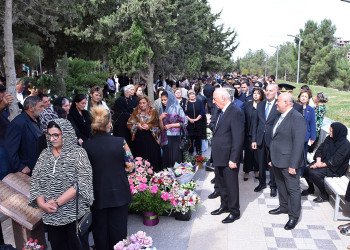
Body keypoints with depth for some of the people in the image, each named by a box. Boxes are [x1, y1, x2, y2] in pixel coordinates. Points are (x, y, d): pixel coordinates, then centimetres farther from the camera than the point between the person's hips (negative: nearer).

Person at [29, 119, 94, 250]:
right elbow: (35, 181, 6)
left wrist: (57, 202, -17)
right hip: (50, 215, 4)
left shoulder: (78, 153, -8)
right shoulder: (45, 154, 7)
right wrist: (41, 203, -8)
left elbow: (82, 183, -16)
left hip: (74, 214, -4)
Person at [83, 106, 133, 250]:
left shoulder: (85, 146, -13)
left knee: (100, 229, 18)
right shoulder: (120, 142, -14)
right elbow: (130, 167, -6)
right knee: (118, 228, 16)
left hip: (97, 195, 0)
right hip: (119, 193, 0)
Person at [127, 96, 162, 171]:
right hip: (139, 139, 2)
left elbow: (158, 125, -2)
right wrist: (136, 126, -11)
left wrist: (149, 126, -17)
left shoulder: (154, 112, 3)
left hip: (151, 139, -2)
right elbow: (129, 124, 7)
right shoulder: (135, 112, 10)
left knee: (152, 159, -2)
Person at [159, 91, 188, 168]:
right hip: (166, 138, 4)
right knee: (166, 157, 3)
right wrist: (160, 119, -9)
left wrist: (170, 125, -7)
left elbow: (184, 123, -5)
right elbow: (161, 127, 9)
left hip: (176, 137, -4)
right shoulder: (162, 110, 11)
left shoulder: (177, 108, -3)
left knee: (176, 158, -5)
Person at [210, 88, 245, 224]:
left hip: (229, 158, -9)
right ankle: (225, 206, 40)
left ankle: (234, 212, 23)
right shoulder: (222, 112, 9)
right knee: (221, 182, 21)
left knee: (231, 184, 6)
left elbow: (238, 138, -22)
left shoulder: (235, 112, -20)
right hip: (219, 156, 9)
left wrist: (233, 159, -22)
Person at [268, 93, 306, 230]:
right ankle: (284, 207, 40)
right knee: (281, 186, 22)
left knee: (293, 188, 5)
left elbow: (298, 143, -22)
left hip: (288, 162, -9)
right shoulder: (280, 116, 10)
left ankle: (294, 216, 20)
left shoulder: (297, 118, -18)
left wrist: (293, 165, -22)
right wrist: (272, 158, 15)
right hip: (277, 161, 9)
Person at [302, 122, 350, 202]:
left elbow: (334, 162, -23)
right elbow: (320, 149, 4)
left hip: (335, 168, -7)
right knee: (306, 170, -12)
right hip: (323, 161, 7)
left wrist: (320, 165, -21)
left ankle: (324, 195, -6)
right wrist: (318, 161, -13)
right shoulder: (329, 138, 1)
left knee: (314, 173, -27)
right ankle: (311, 189, 14)